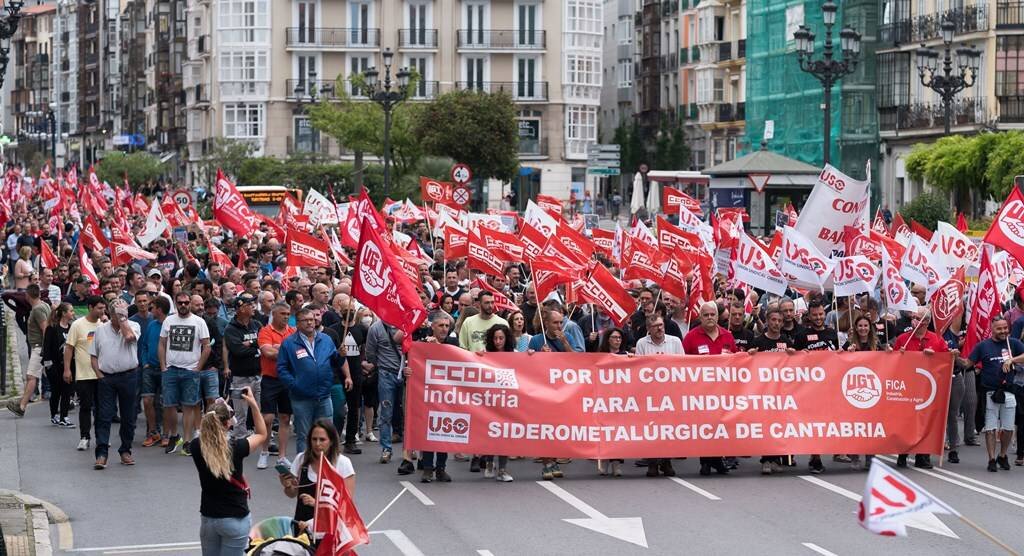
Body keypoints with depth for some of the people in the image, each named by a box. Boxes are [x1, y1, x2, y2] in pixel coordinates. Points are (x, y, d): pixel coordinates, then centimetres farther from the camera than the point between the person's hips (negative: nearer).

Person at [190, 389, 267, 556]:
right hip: (235, 520, -4)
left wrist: (218, 410, 11)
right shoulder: (235, 448, -19)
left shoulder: (196, 448, -11)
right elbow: (262, 435, 0)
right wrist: (253, 405, 0)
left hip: (208, 518, 4)